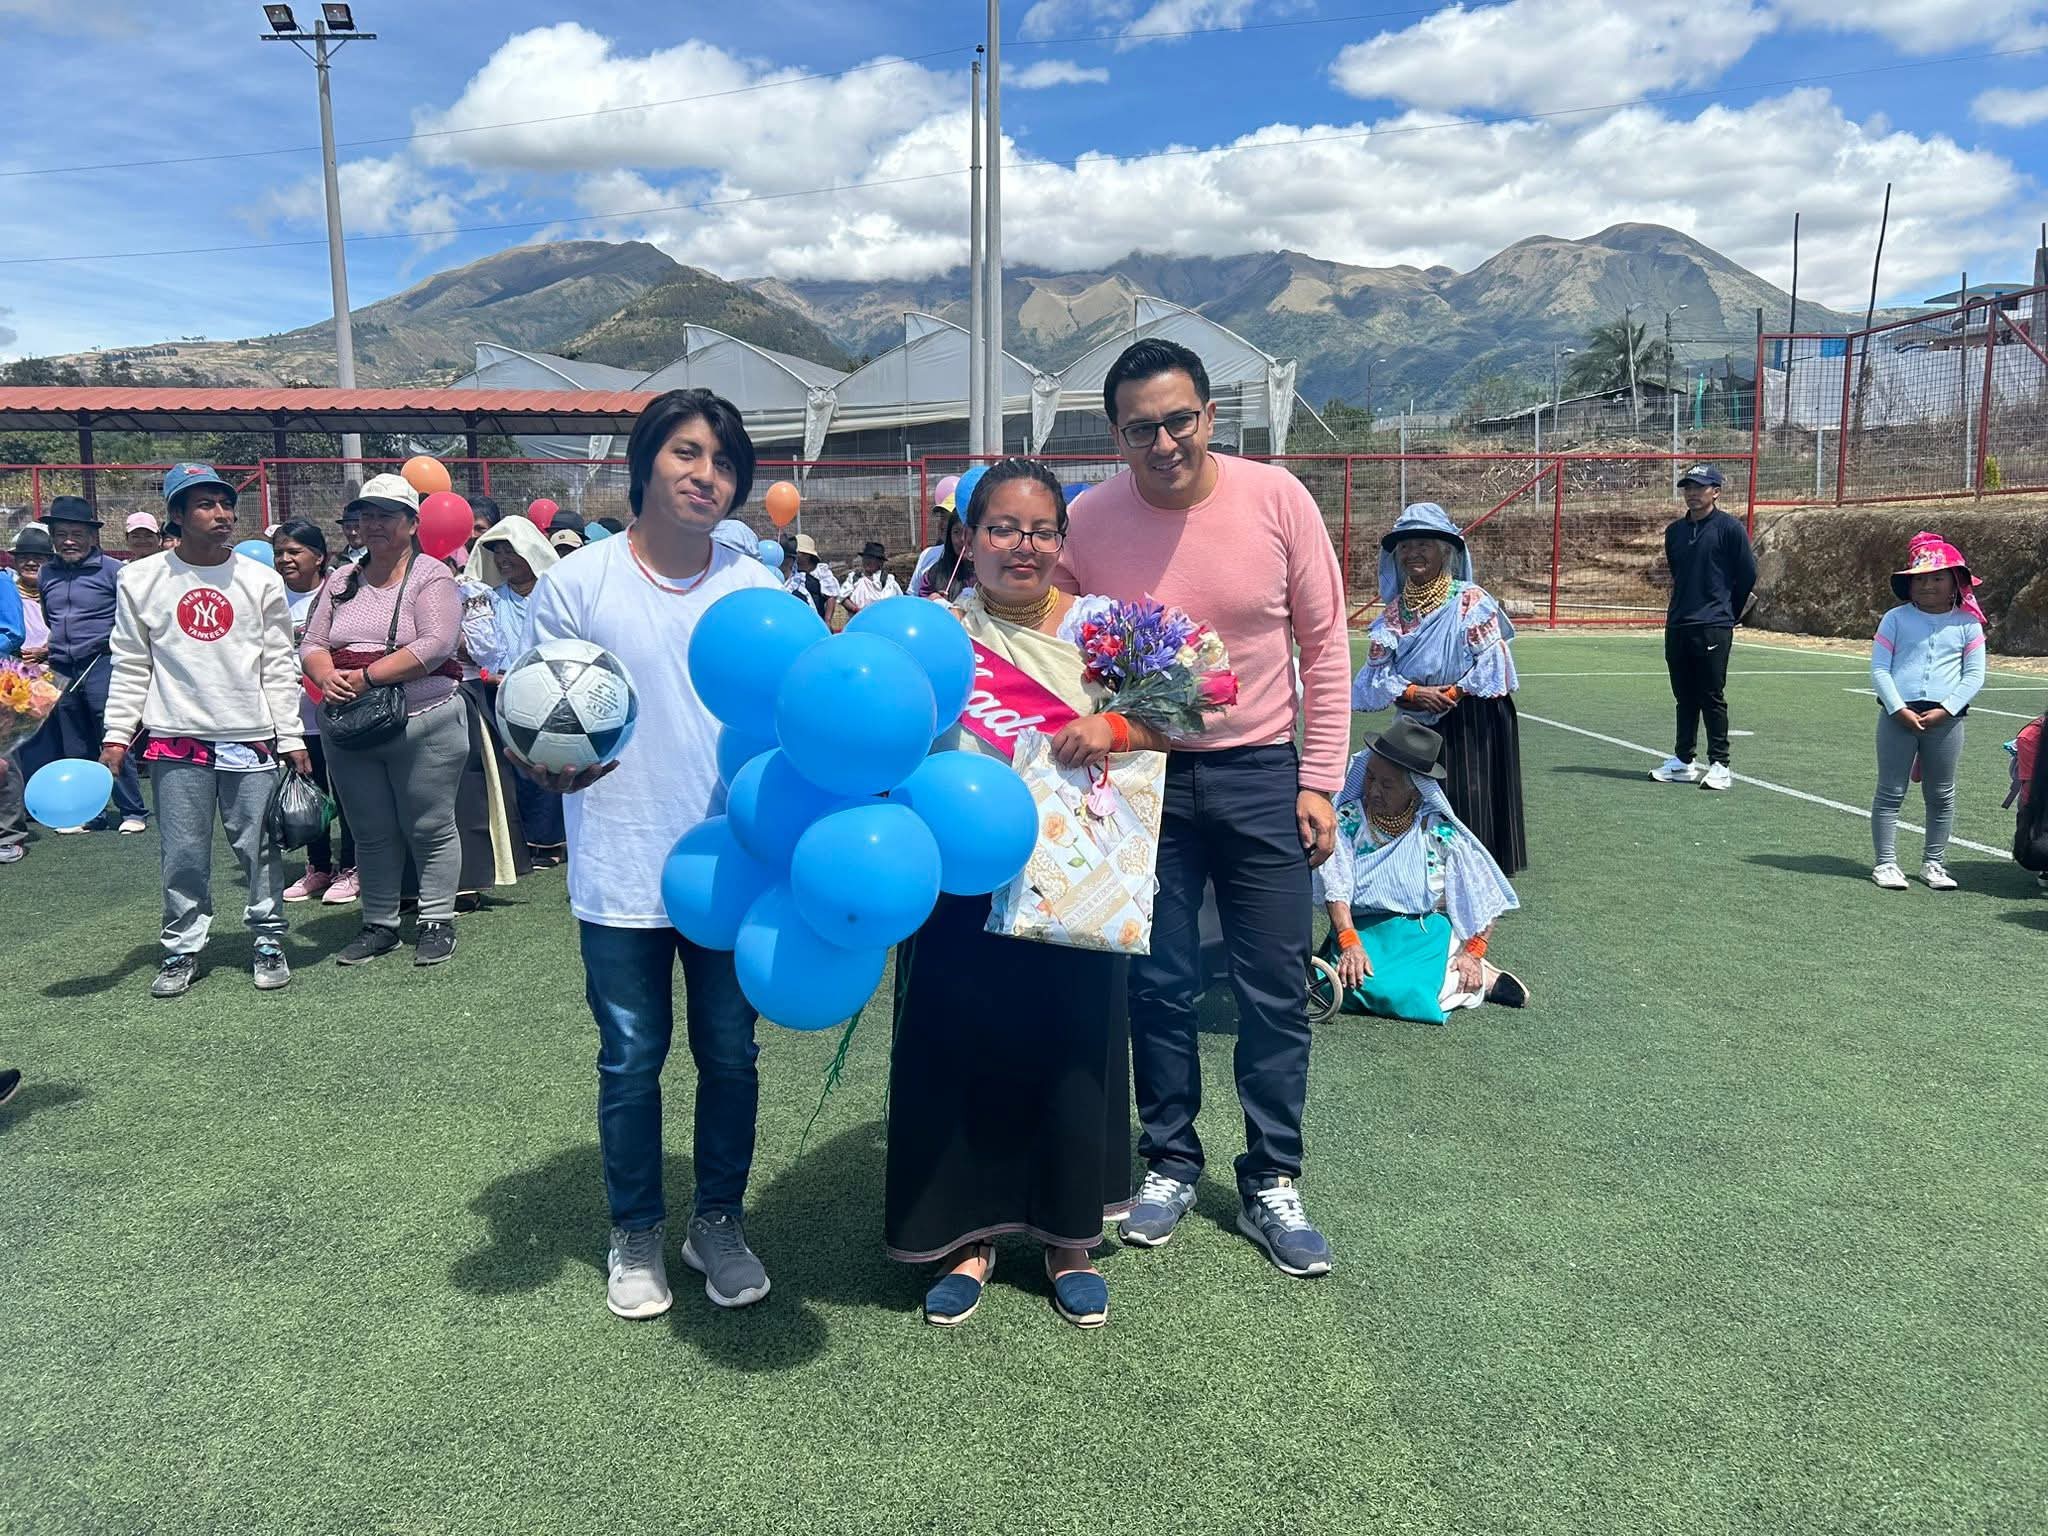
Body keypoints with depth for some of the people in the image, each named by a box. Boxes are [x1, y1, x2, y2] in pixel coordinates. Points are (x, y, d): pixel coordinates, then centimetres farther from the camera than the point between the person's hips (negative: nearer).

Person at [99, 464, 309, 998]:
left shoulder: (261, 580, 4)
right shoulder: (142, 579, 4)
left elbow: (278, 666, 4)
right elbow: (130, 665, 7)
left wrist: (292, 738, 0)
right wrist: (117, 734, 1)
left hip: (251, 739, 0)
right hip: (176, 741, 0)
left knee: (259, 849, 3)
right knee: (183, 854, 5)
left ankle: (269, 942, 17)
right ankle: (181, 951, 18)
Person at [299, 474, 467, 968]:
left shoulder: (431, 577, -4)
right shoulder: (340, 581, 14)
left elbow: (435, 645, -18)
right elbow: (311, 644, 12)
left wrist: (365, 676, -20)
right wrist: (326, 675, -11)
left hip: (424, 726, -5)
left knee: (430, 828, 2)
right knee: (371, 832, 12)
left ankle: (437, 922, 14)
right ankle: (380, 924, 22)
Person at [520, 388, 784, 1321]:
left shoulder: (759, 591, 2)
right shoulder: (576, 584, -3)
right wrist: (553, 763, -21)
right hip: (622, 871, -1)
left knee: (729, 1053, 13)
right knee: (631, 1060, 11)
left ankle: (720, 1221, 34)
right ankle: (636, 1234, 32)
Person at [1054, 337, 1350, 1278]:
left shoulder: (1276, 499, -10)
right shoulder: (1090, 522, -9)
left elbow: (1324, 644, -2)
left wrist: (1320, 781, -3)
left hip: (1261, 774, 0)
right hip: (1144, 777, 0)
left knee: (1276, 990, 6)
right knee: (1159, 986, 10)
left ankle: (1271, 1185, 23)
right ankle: (1170, 1163, 30)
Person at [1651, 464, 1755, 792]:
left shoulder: (1730, 528, -5)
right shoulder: (1674, 531, 12)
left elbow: (1748, 575, -2)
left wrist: (1728, 613, 5)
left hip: (1713, 628, -6)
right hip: (1677, 625, 6)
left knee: (1712, 697, -3)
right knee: (1684, 697, 11)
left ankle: (1720, 764, 3)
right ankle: (1682, 761, 18)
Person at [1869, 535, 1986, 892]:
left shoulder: (1967, 624, 5)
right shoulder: (1896, 619, 2)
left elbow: (1974, 675, 2)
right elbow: (1879, 669, -2)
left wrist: (1945, 710, -11)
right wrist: (1899, 709, -13)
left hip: (1945, 718, 1)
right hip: (1898, 715, -1)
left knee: (1941, 795, 10)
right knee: (1890, 792, 2)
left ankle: (1934, 862, 22)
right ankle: (1886, 861, 9)